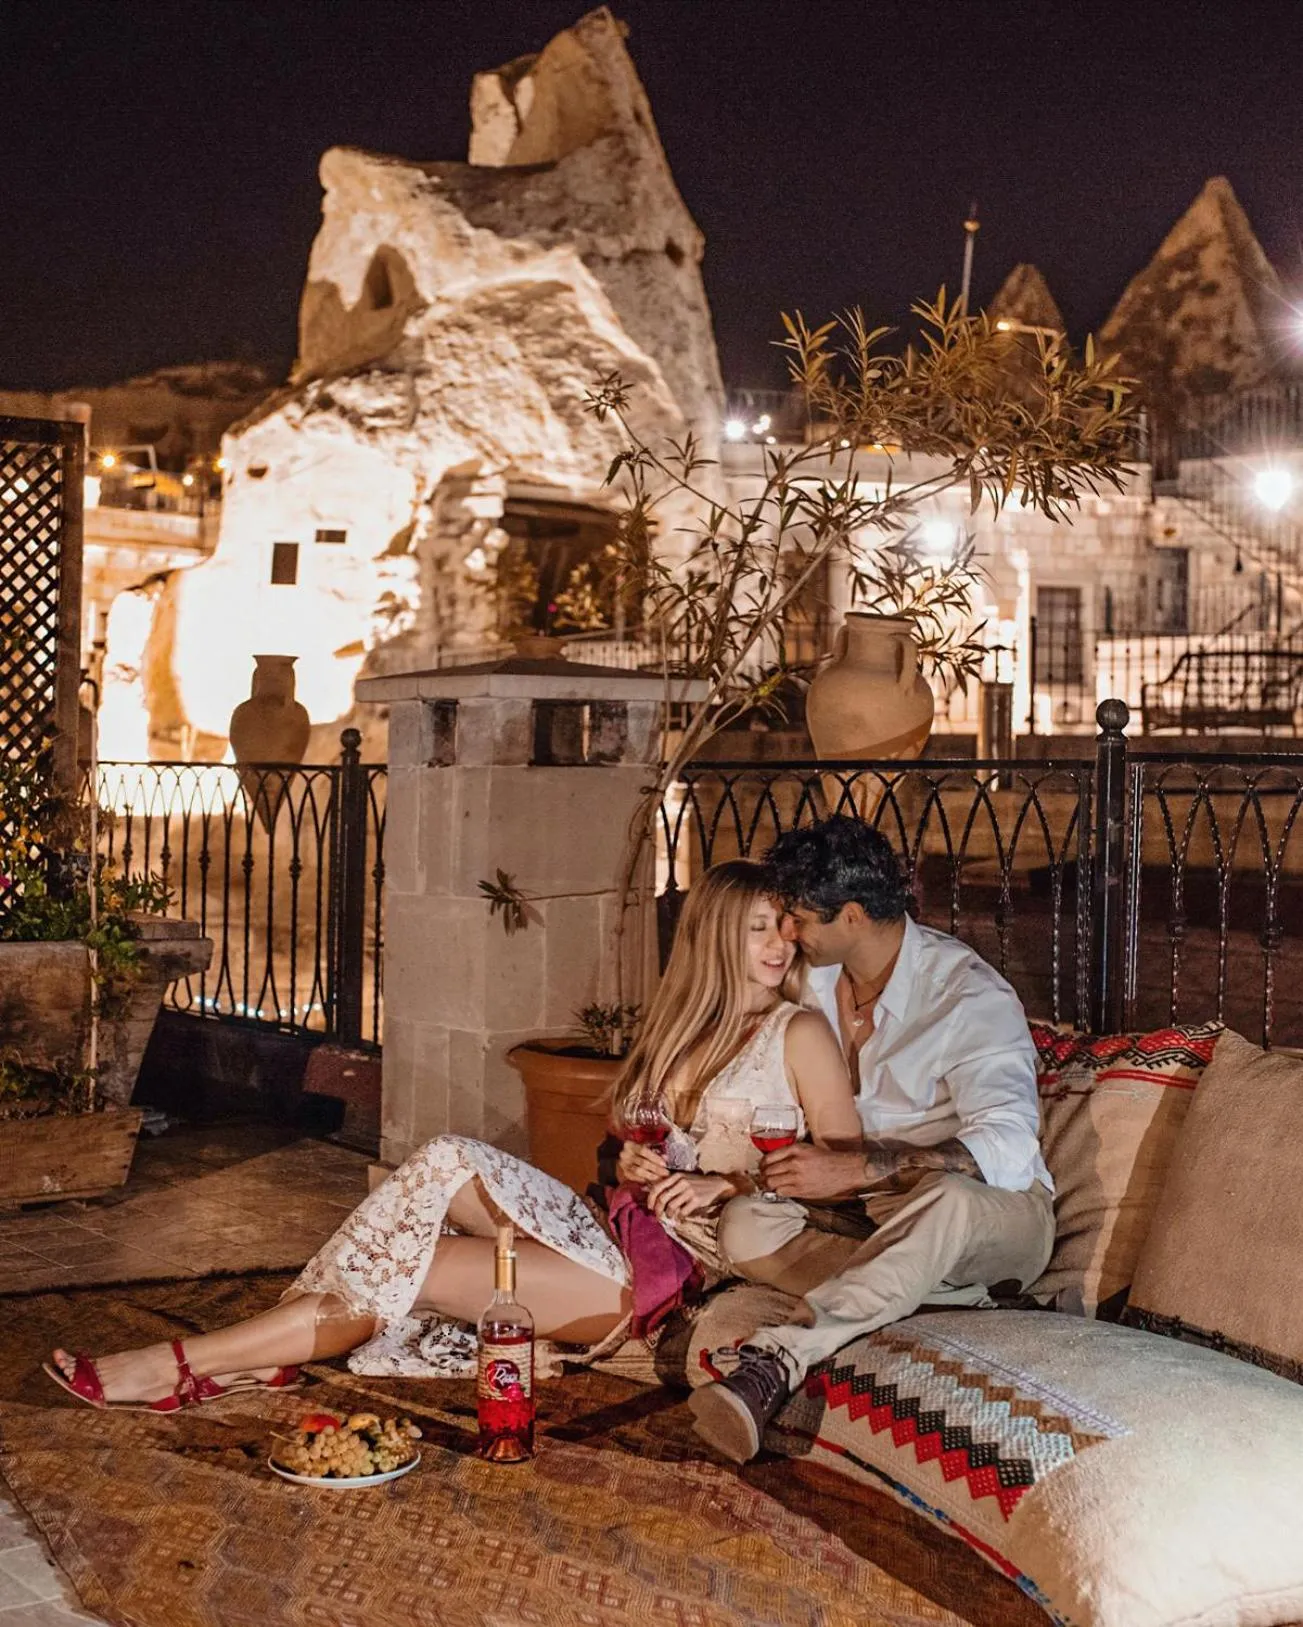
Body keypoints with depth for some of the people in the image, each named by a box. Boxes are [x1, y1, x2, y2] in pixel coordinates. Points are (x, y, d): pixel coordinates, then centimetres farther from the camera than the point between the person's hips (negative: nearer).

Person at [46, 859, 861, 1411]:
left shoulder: (798, 1033, -3)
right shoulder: (685, 1029, 16)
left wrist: (729, 1185, -18)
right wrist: (633, 1164, -5)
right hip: (621, 1233, 6)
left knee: (425, 1267, -17)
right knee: (449, 1163, -19)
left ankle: (191, 1364, -10)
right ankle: (271, 1349, -19)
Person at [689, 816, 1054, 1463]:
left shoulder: (969, 993, -19)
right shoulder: (818, 983, 4)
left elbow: (1006, 1149, -32)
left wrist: (857, 1169, -38)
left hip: (997, 1220, -6)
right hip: (868, 1213, 6)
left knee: (946, 1201, -43)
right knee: (745, 1225, -22)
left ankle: (775, 1361, -43)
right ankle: (943, 1290, -24)